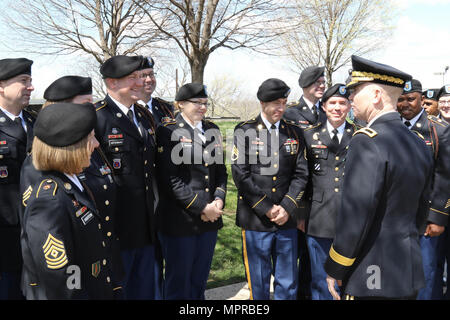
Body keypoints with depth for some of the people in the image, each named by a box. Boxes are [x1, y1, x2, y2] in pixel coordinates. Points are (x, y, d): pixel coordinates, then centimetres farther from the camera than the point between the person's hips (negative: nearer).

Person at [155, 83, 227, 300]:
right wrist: (201, 208, -15)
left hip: (210, 218, 6)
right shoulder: (168, 131, -8)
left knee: (200, 280, 17)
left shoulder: (212, 130, 12)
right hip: (180, 221, -6)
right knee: (178, 282, 8)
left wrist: (219, 200, -3)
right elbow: (170, 179, -14)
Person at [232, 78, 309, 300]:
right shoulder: (245, 132, -1)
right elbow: (241, 175, -8)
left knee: (288, 284, 12)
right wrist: (267, 209, -12)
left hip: (287, 220, 3)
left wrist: (287, 208, -8)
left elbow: (300, 174, 5)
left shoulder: (295, 133, 9)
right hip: (255, 221, -3)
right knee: (258, 284, 9)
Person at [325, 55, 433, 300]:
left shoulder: (367, 141, -20)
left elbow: (355, 215, -22)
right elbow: (421, 209, 15)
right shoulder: (419, 144, 8)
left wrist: (334, 270, -12)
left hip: (373, 280, -8)